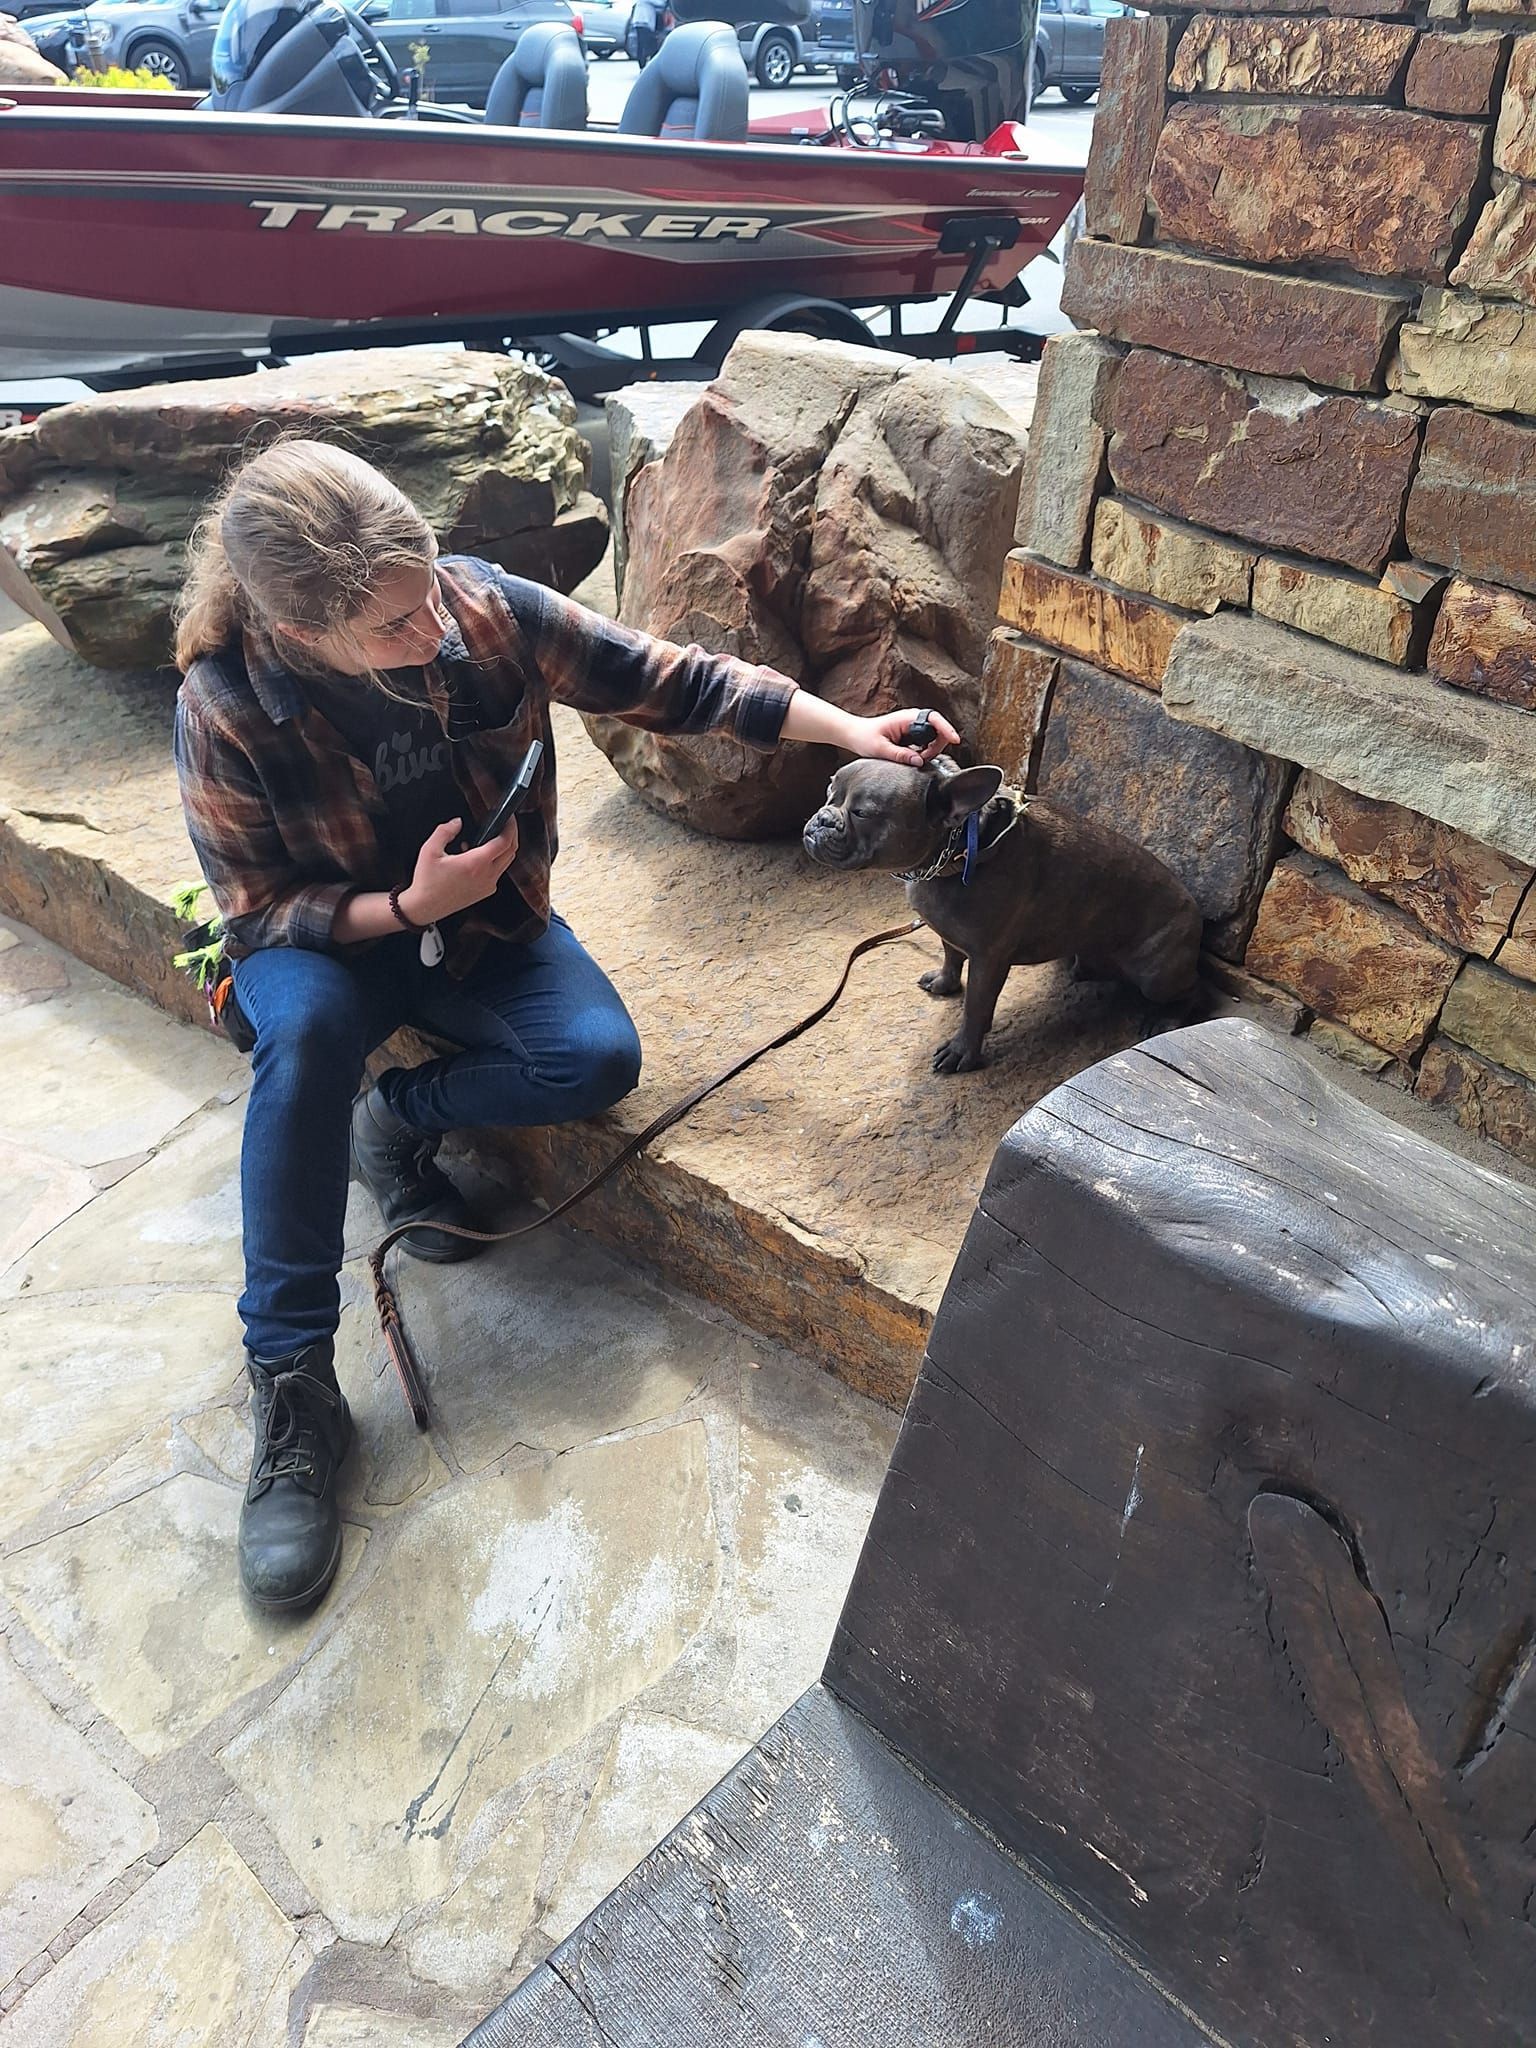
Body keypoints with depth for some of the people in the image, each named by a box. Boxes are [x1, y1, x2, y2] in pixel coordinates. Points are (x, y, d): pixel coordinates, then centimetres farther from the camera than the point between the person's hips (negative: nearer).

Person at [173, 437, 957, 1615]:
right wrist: (406, 907, -32)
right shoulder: (226, 710, -25)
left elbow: (666, 681, -13)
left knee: (601, 1059, -26)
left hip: (489, 917, 3)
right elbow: (262, 909, -15)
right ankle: (293, 1384, -25)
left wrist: (848, 731, -17)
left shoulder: (487, 608, -21)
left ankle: (399, 1119, 2)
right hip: (323, 940, -2)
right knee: (305, 1033, -38)